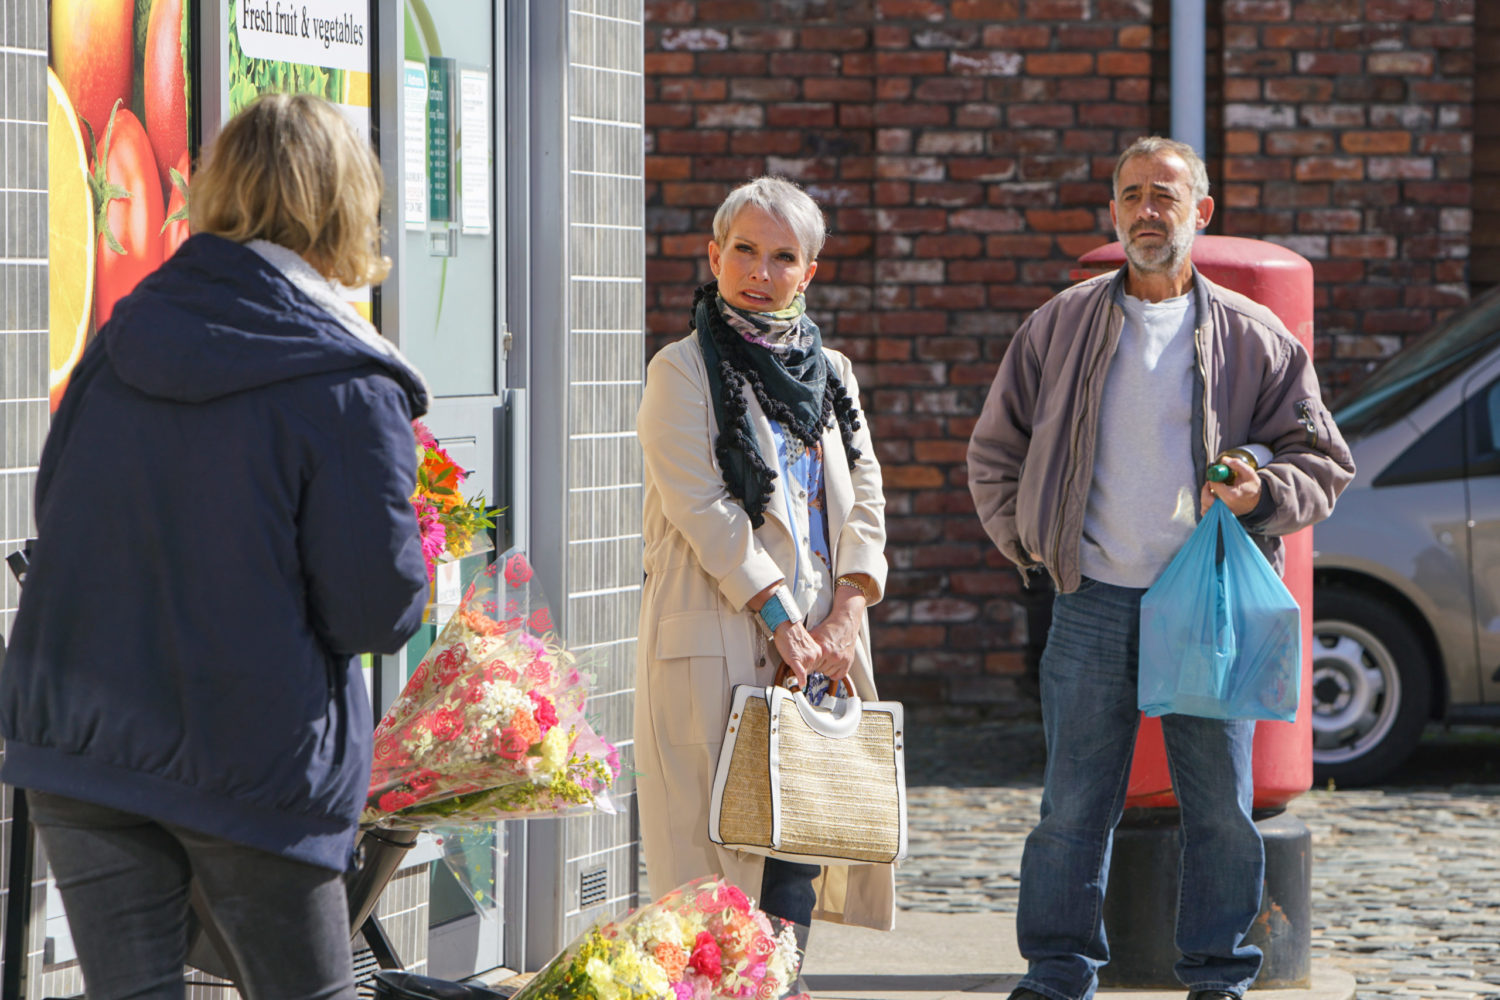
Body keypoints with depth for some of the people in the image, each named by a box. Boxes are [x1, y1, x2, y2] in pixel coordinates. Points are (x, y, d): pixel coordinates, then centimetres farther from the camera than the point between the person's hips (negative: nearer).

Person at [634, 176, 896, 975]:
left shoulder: (829, 375, 17)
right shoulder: (683, 371, -1)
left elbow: (864, 503, 12)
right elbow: (703, 507, -9)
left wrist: (844, 617, -3)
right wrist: (780, 617, -13)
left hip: (819, 645, 5)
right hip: (717, 643, -5)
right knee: (720, 842, -8)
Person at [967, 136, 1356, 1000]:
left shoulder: (1251, 337, 5)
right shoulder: (1065, 326, 8)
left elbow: (1324, 459, 9)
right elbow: (996, 448, 18)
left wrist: (1263, 494, -10)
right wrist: (1028, 540, 8)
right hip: (1095, 600, 1)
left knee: (1221, 802, 2)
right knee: (1075, 803, 2)